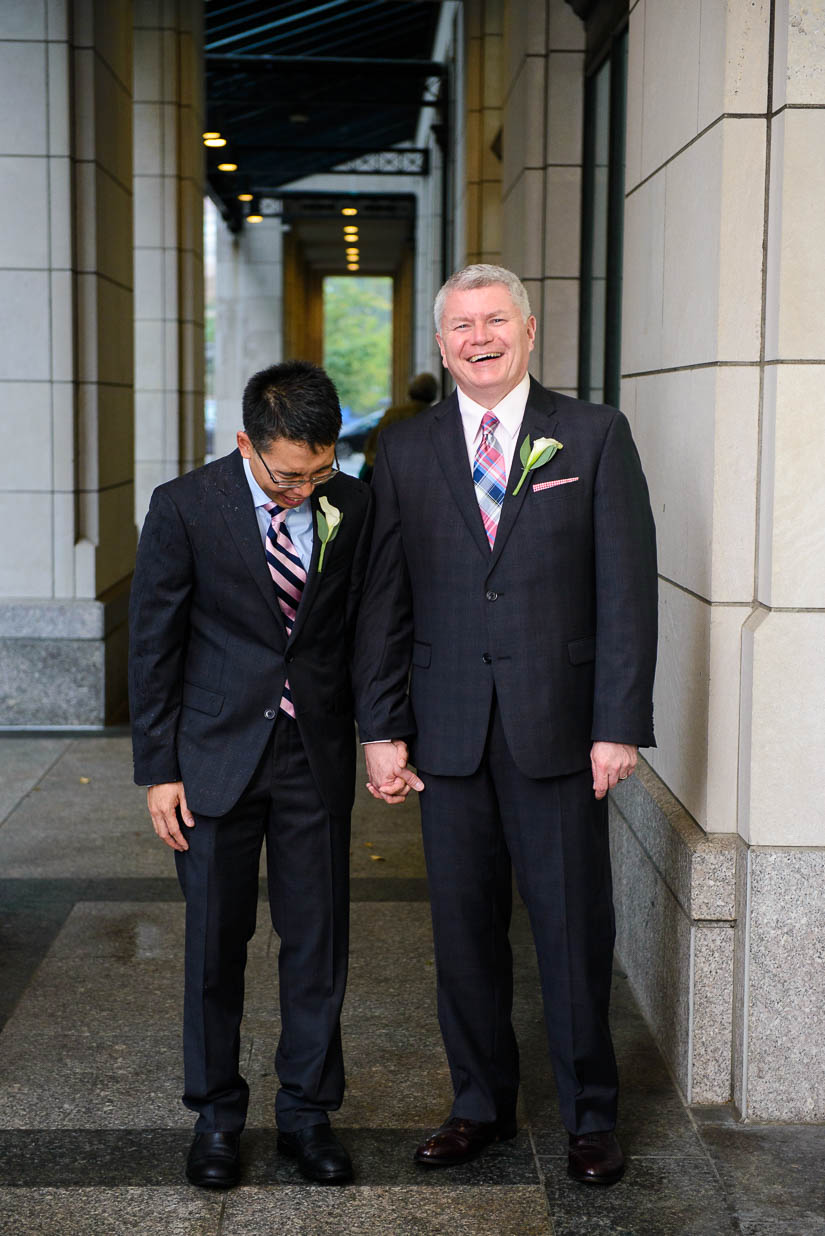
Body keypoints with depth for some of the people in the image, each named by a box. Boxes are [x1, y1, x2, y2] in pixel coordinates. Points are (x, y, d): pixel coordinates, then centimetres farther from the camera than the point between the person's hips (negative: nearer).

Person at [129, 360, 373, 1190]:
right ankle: (216, 1115, 25)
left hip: (317, 754, 2)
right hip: (217, 754, -2)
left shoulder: (353, 506, -3)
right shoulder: (184, 507, -10)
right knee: (215, 941, 8)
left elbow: (364, 629, 7)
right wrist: (159, 770, -6)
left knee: (318, 937, 7)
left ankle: (307, 1111, 23)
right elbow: (153, 645, -5)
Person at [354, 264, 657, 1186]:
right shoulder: (405, 452, 7)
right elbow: (382, 601, 6)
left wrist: (620, 725, -9)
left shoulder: (595, 436, 1)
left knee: (574, 927, 5)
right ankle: (482, 1103, 27)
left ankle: (590, 1116, 22)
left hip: (559, 728, -2)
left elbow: (626, 587, -3)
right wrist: (380, 729, 0)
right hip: (449, 730, 2)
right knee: (464, 928, 10)